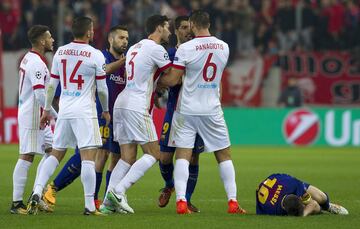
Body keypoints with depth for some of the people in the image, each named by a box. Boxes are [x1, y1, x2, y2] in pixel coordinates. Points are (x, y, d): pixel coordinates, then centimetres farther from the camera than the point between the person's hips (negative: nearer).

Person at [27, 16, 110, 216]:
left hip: (64, 110, 5)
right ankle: (89, 206, -8)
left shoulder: (60, 52, 8)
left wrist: (46, 110, 21)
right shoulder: (95, 55, -7)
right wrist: (106, 110, 13)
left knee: (55, 154, 14)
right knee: (88, 157, -6)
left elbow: (52, 85, 12)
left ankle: (37, 193, 0)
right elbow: (102, 89, -3)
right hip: (85, 112, -5)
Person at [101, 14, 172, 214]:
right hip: (136, 106, -9)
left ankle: (108, 202, 1)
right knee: (153, 154, -3)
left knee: (127, 157, 9)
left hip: (121, 103, 9)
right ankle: (119, 191, -14)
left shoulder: (134, 48, 20)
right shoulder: (156, 49, -7)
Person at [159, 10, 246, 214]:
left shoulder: (186, 48, -11)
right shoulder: (223, 47, 2)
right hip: (212, 111, 3)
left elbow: (172, 80, -9)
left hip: (187, 111, -3)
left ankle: (181, 201, -14)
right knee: (224, 155, 11)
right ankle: (233, 202, 7)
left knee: (183, 156, -2)